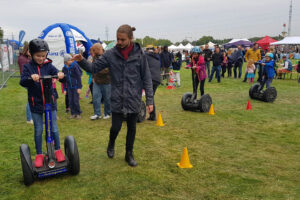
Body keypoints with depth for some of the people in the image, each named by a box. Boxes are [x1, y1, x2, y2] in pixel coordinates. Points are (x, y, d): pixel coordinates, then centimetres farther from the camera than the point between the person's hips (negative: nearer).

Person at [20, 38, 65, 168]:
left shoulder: (48, 66, 1)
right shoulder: (28, 67, -2)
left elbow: (56, 73, -12)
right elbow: (22, 82, -15)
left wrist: (60, 75, -37)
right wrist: (31, 78, -37)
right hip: (35, 104, 0)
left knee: (54, 128, 7)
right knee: (38, 130, 7)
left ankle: (57, 150, 26)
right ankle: (39, 154, 23)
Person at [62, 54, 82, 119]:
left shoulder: (74, 66, -10)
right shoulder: (64, 68, 3)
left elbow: (79, 77, -10)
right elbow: (64, 80, 10)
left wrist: (79, 87, -13)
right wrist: (64, 89, 8)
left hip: (76, 87, -4)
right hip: (69, 87, 4)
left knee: (76, 101, -3)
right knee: (70, 101, 6)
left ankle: (78, 113, 11)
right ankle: (73, 113, 19)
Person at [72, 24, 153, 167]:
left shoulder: (139, 54, -6)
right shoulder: (111, 54, -4)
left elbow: (146, 78, -4)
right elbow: (93, 68, -1)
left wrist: (149, 100, -5)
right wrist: (81, 61, -21)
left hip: (134, 99, 0)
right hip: (117, 99, 0)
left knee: (132, 128, 12)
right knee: (116, 127, 2)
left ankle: (129, 154, 33)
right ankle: (111, 144, 37)